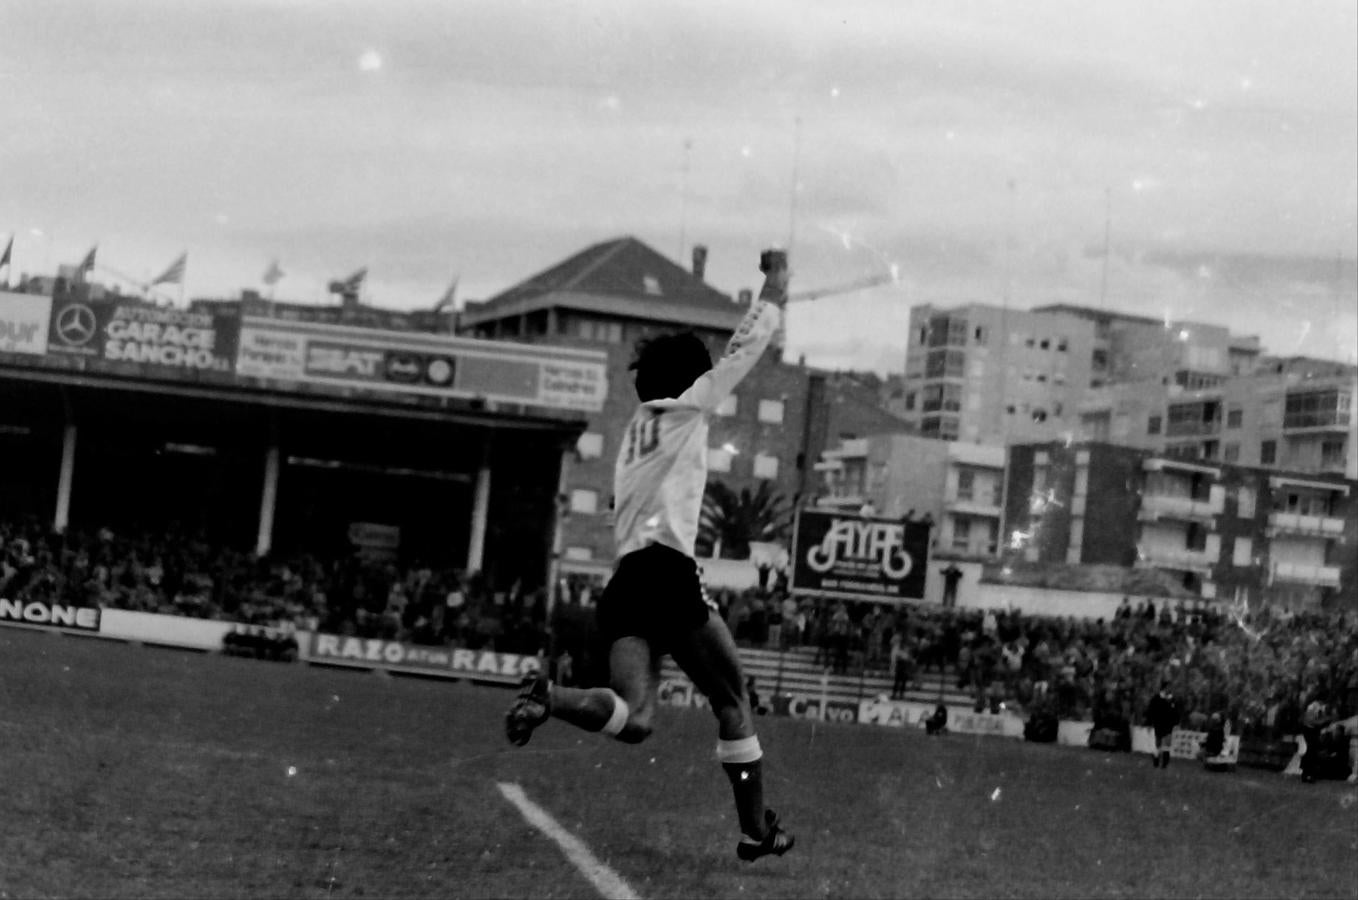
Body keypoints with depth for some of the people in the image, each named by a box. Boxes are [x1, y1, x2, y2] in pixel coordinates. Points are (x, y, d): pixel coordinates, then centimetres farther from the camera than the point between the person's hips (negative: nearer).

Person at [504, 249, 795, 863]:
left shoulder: (635, 428, 25)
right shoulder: (686, 409, 6)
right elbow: (744, 349, 11)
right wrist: (775, 289, 22)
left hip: (624, 582, 6)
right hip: (669, 575, -6)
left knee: (634, 719, -9)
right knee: (733, 703, 8)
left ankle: (549, 698, -33)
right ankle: (756, 830, 8)